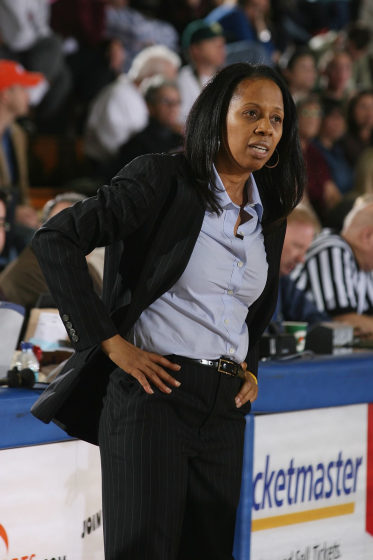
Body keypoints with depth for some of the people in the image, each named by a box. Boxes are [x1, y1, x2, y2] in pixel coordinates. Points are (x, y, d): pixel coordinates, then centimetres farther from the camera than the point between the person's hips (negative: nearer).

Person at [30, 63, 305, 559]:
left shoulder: (270, 212, 14)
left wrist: (249, 368, 12)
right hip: (154, 390, -6)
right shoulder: (161, 179, -6)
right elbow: (55, 240, -12)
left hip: (225, 406, 7)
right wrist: (111, 342, -13)